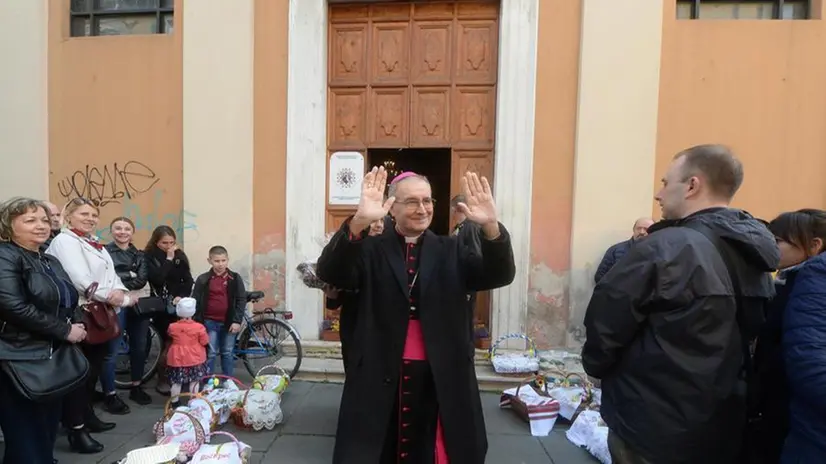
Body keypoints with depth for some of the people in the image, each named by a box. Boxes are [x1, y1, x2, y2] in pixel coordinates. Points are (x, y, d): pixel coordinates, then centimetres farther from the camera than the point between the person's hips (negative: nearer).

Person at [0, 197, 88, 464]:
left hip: (53, 358, 8)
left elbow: (67, 303, 21)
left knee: (48, 435, 17)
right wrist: (65, 331, -16)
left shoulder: (50, 261, 14)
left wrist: (77, 326, 2)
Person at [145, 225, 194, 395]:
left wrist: (182, 296, -12)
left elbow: (188, 280, 3)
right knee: (169, 342, -4)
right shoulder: (149, 257, -5)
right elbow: (157, 279, -20)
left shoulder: (180, 255, 5)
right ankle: (162, 380, 13)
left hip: (179, 305, 3)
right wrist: (169, 259, -19)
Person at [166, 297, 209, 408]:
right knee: (194, 381, 8)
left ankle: (174, 402, 24)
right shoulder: (199, 327, -17)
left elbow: (170, 338, 13)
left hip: (177, 358, 2)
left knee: (176, 382, 14)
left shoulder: (172, 327, -9)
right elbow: (205, 342, -9)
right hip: (194, 358, -2)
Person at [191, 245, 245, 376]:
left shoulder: (235, 278, -3)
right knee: (210, 354, 4)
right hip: (210, 322, 0)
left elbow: (241, 300, -3)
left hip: (229, 322, 1)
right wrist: (197, 322, -3)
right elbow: (196, 301, 1)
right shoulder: (203, 279, -2)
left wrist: (237, 321, -10)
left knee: (227, 353, 12)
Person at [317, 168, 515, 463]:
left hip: (441, 379, 2)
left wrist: (491, 226, -28)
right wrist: (359, 221, -36)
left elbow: (500, 276, -8)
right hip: (381, 377, -1)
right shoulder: (371, 250, -2)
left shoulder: (450, 252, 4)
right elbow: (329, 273, -18)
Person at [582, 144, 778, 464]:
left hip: (655, 429, -7)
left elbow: (605, 322, -20)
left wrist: (596, 367, 0)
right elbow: (753, 340, 10)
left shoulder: (666, 249, -24)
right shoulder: (755, 257, 2)